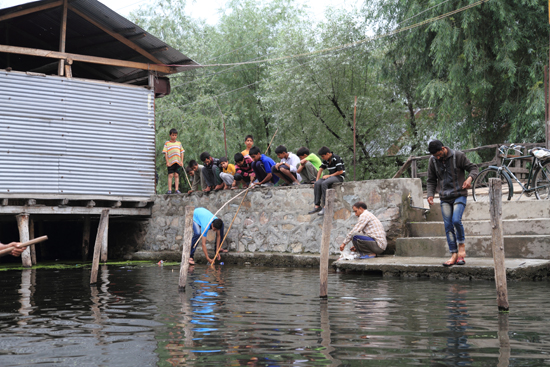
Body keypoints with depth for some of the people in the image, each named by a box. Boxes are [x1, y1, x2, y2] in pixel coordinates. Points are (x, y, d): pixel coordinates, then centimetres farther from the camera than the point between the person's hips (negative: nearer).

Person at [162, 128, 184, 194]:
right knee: (170, 175, -4)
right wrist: (167, 162, -8)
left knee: (176, 175, 3)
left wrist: (181, 161, 4)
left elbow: (182, 152, 13)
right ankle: (169, 190, -4)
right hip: (170, 162, -3)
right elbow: (165, 153, 0)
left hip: (178, 162, 3)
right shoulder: (167, 143, 4)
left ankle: (177, 189, 4)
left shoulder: (179, 143, 13)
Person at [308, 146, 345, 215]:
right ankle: (317, 206, -19)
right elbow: (320, 169, 14)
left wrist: (329, 175, -14)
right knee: (317, 184, -16)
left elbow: (340, 171, -18)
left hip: (339, 177, -8)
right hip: (331, 176, 8)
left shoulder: (336, 159, -16)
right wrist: (317, 180, 5)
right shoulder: (326, 160, 10)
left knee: (324, 183, -32)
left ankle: (325, 206, -30)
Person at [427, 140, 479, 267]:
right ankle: (454, 255, 4)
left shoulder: (458, 156, -6)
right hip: (445, 199, 4)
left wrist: (470, 178, -21)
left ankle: (462, 245, 3)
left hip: (459, 195, -4)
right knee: (448, 226, 0)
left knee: (456, 220, -21)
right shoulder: (432, 161, 5)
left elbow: (473, 168, 0)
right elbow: (431, 180, 14)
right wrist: (430, 195, -1)